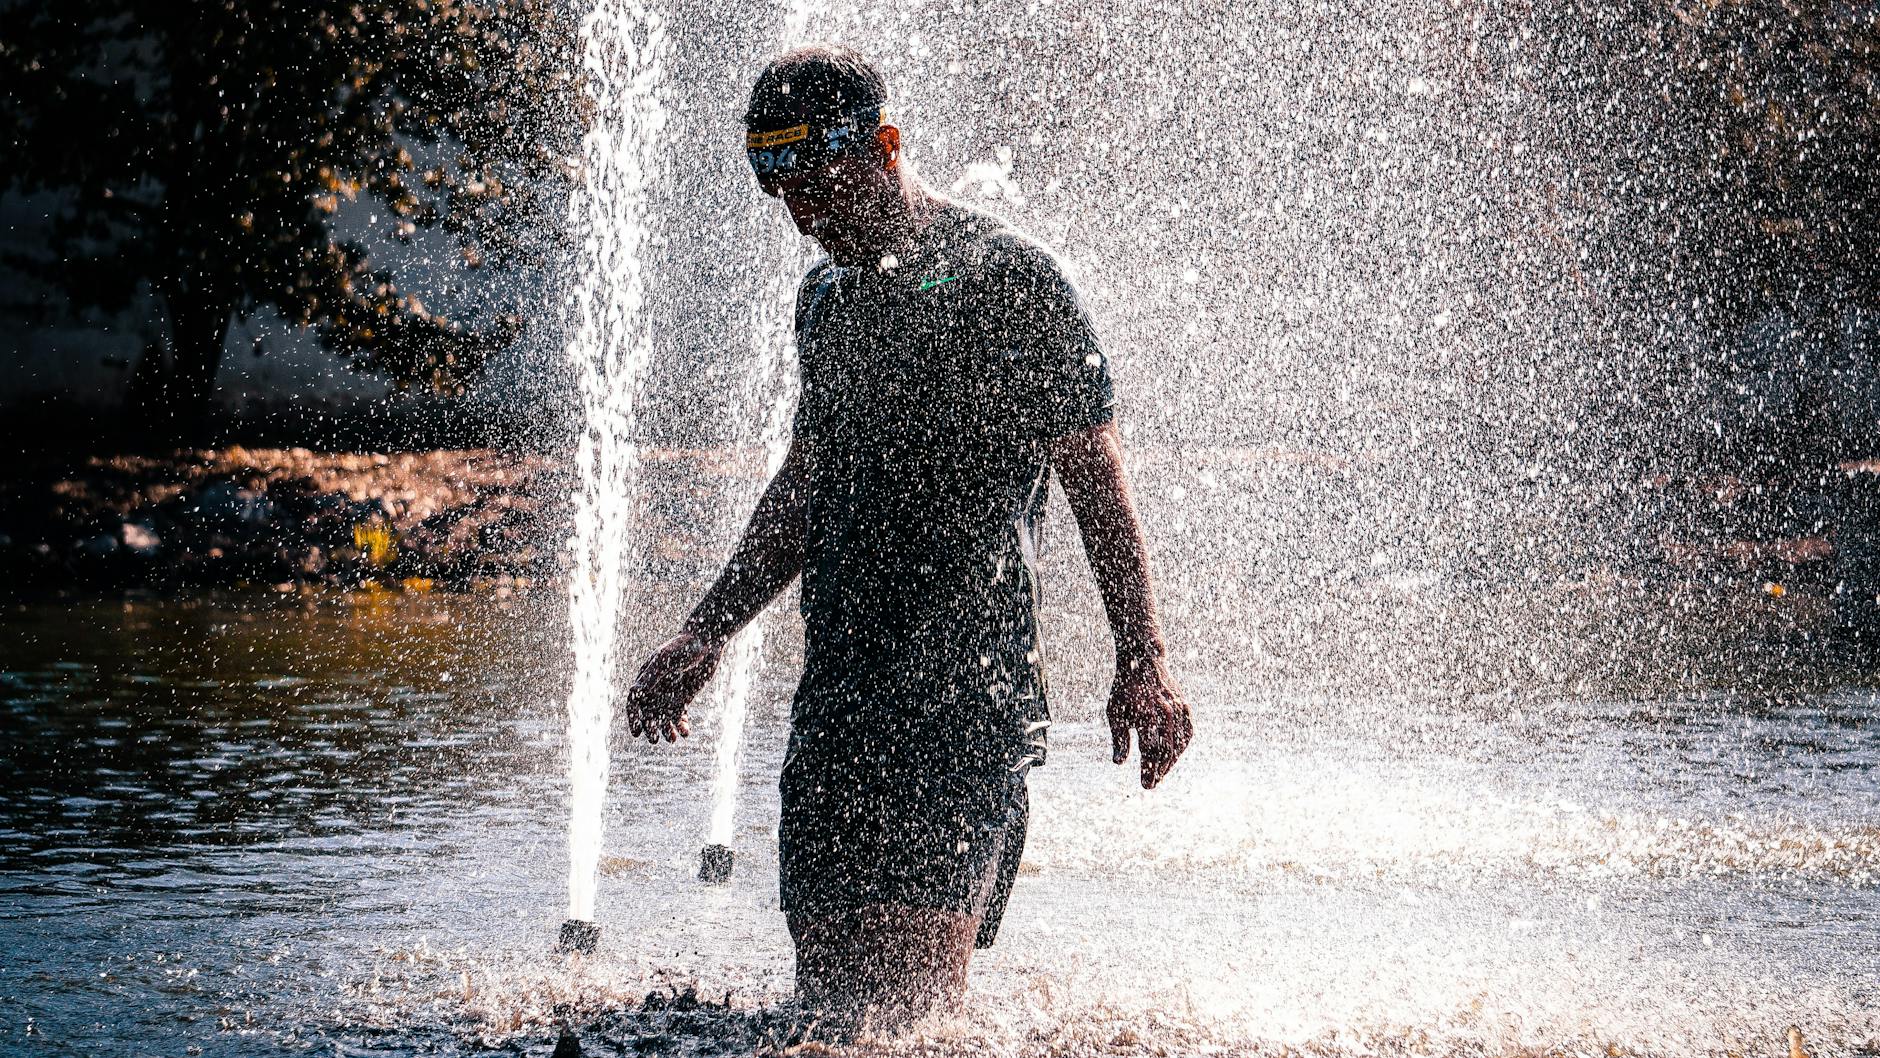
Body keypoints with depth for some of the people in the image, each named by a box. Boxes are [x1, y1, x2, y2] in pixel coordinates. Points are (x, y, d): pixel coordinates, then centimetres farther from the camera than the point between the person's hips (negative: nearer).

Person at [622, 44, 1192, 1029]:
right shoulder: (828, 295, 17)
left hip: (965, 691, -7)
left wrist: (1142, 664, -10)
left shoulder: (1005, 279, -6)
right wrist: (702, 637, 23)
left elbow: (1095, 476, -6)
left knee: (909, 992, -15)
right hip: (837, 686, 7)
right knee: (822, 986, 5)